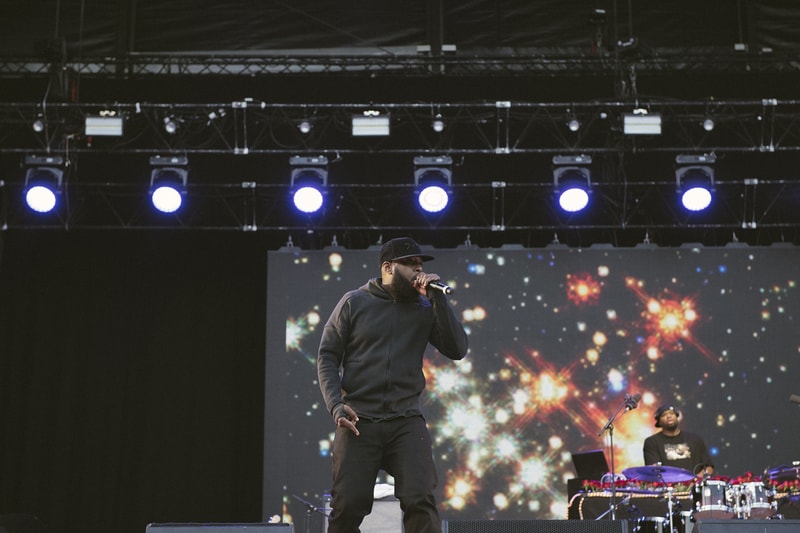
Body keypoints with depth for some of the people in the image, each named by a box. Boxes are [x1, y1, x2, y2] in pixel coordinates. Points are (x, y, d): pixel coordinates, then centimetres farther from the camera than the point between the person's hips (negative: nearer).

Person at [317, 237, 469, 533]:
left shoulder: (424, 309, 10)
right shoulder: (354, 303, 5)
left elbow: (457, 350, -1)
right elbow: (327, 356, 4)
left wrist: (437, 298, -6)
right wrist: (336, 405, -10)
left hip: (406, 422, 1)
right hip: (358, 421, -1)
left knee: (420, 501, -13)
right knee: (348, 506, -4)